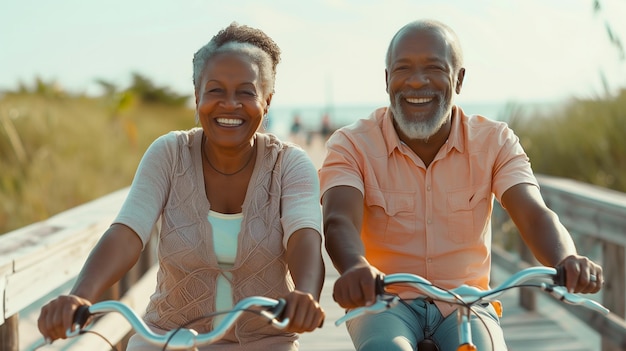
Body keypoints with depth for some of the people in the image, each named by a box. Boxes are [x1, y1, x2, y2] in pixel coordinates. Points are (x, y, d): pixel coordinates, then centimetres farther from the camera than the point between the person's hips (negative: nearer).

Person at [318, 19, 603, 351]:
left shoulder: (494, 141, -1)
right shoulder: (351, 145, -7)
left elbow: (534, 215, -16)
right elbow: (339, 222, -24)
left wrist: (567, 262, -39)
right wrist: (357, 268, -48)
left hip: (465, 302, 2)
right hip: (383, 300, -1)